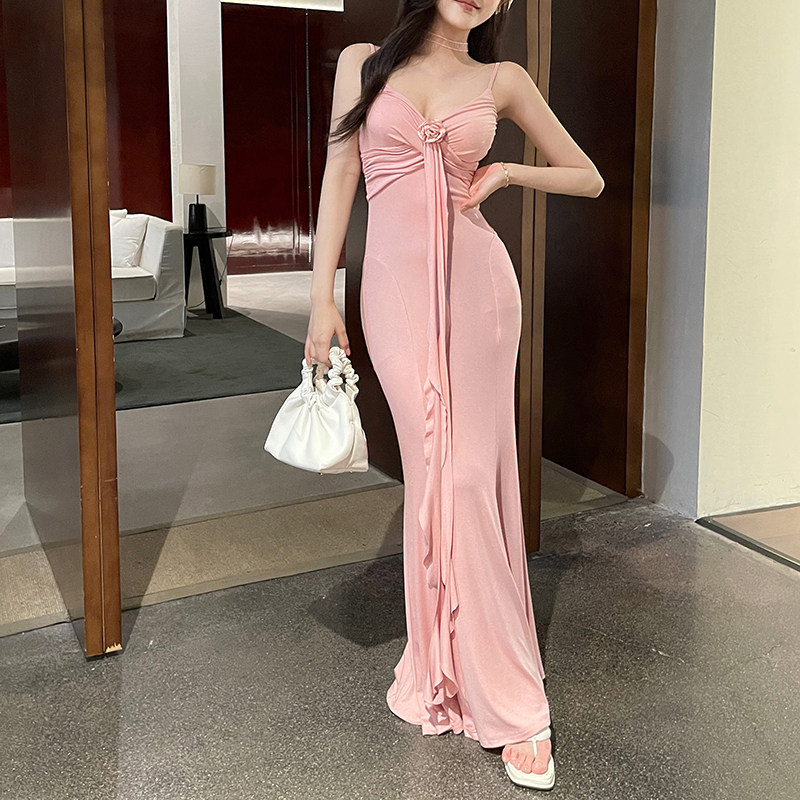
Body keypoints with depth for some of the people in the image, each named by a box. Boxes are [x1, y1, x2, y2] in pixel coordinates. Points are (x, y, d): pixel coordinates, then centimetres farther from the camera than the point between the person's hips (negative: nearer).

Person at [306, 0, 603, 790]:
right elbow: (339, 179, 5)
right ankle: (445, 672, 18)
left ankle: (509, 700, 5)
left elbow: (587, 177, 14)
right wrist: (322, 296, -1)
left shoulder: (501, 80, 8)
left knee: (471, 477, -4)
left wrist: (506, 172, -2)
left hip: (476, 285, 0)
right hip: (395, 287, 1)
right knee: (427, 475, 4)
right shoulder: (363, 63, 8)